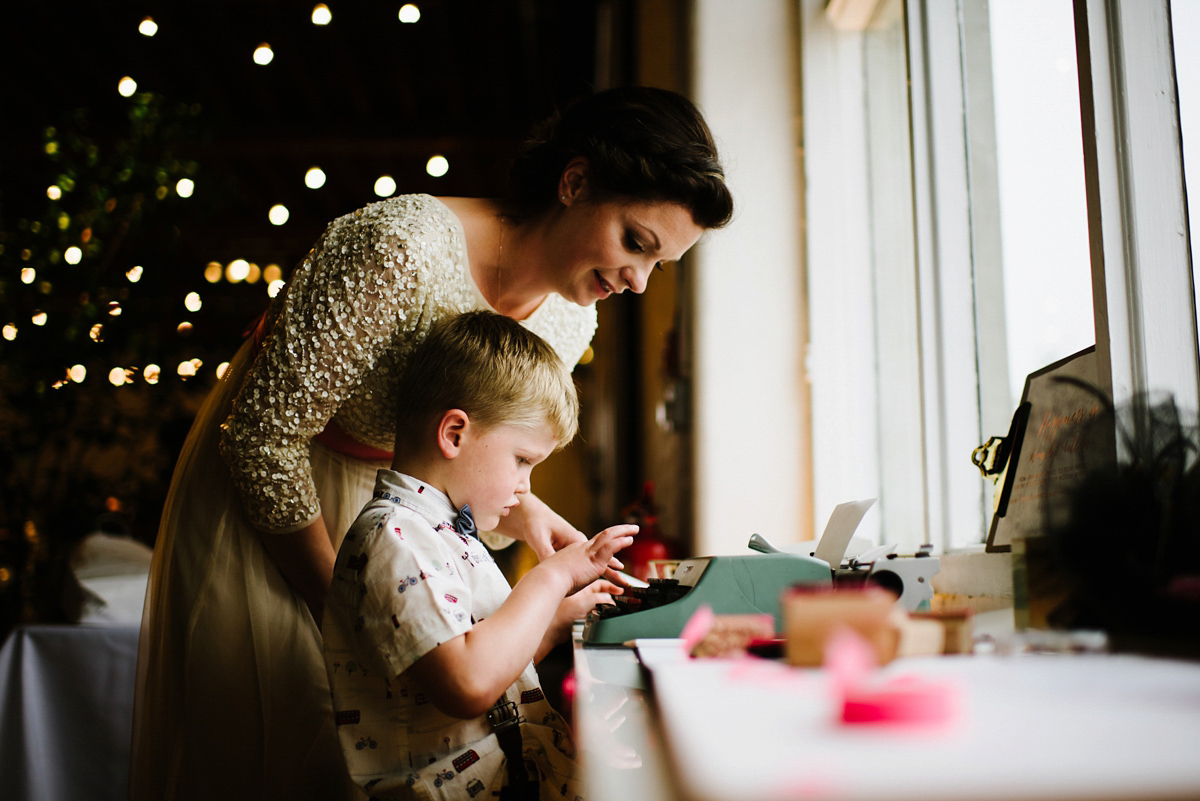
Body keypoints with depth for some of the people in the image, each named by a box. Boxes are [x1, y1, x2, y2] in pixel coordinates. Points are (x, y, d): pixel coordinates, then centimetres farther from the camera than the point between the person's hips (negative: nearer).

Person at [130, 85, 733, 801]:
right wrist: (338, 603, -20)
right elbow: (265, 434, -26)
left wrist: (520, 509, -12)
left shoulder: (571, 320, -8)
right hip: (263, 506, -5)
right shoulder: (402, 248, -32)